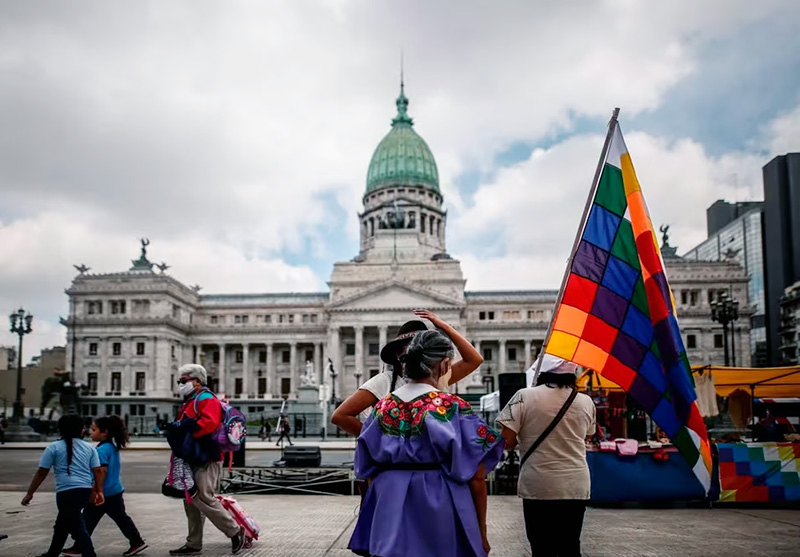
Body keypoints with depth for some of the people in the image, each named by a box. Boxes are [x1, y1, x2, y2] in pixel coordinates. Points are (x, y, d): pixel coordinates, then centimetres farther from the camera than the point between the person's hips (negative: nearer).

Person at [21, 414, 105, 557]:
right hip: (86, 491, 6)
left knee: (78, 528, -3)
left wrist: (30, 493, 9)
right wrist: (99, 491, 8)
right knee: (62, 523, 24)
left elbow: (41, 473, 2)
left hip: (67, 492, -6)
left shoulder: (54, 447, 3)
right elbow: (98, 471, 4)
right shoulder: (89, 448, 12)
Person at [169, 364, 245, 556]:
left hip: (206, 460, -10)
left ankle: (235, 532, -4)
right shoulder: (189, 403, 22)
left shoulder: (206, 399, -10)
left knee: (203, 499, -16)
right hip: (193, 459, 10)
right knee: (191, 502, 12)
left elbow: (209, 423, -26)